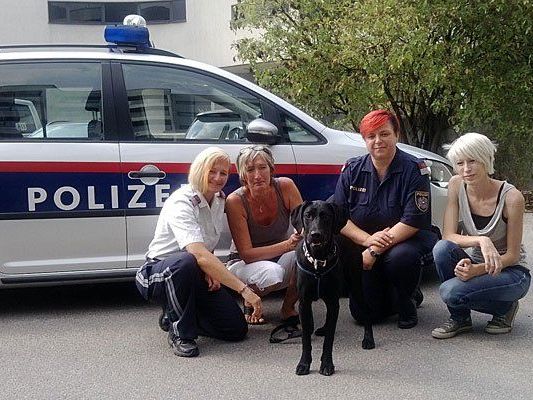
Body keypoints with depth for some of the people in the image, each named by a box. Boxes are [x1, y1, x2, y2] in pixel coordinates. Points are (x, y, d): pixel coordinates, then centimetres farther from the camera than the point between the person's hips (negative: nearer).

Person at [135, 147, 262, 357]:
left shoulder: (219, 201, 1)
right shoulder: (180, 203, -25)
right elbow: (199, 255, -39)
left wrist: (211, 272, -8)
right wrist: (244, 289, -43)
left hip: (196, 276, 7)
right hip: (157, 274, -7)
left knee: (237, 328, -5)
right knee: (186, 262, -42)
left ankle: (177, 313, 18)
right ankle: (180, 332, -19)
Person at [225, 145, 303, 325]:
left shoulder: (285, 187, -15)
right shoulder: (235, 201, -22)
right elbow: (246, 254, -23)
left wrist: (303, 238, -38)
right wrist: (288, 244, -37)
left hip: (281, 260, 3)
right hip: (244, 263, -3)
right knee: (271, 273, -38)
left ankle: (288, 308, -4)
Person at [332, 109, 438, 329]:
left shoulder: (414, 169, -12)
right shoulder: (352, 169, -1)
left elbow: (413, 221, -19)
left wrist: (375, 250, -25)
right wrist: (368, 239, -22)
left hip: (405, 240, -3)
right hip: (364, 247, 3)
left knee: (401, 257, -39)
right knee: (363, 314, -8)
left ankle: (407, 300, -4)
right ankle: (391, 297, 27)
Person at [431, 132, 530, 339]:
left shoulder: (511, 197, -21)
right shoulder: (457, 185, -10)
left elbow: (512, 255, -15)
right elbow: (448, 235, -15)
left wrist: (478, 270, -31)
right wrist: (481, 240, -34)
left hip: (511, 271, -5)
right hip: (476, 264, 5)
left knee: (451, 290, -29)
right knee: (442, 248, -27)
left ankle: (505, 307, 1)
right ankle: (460, 318, -7)